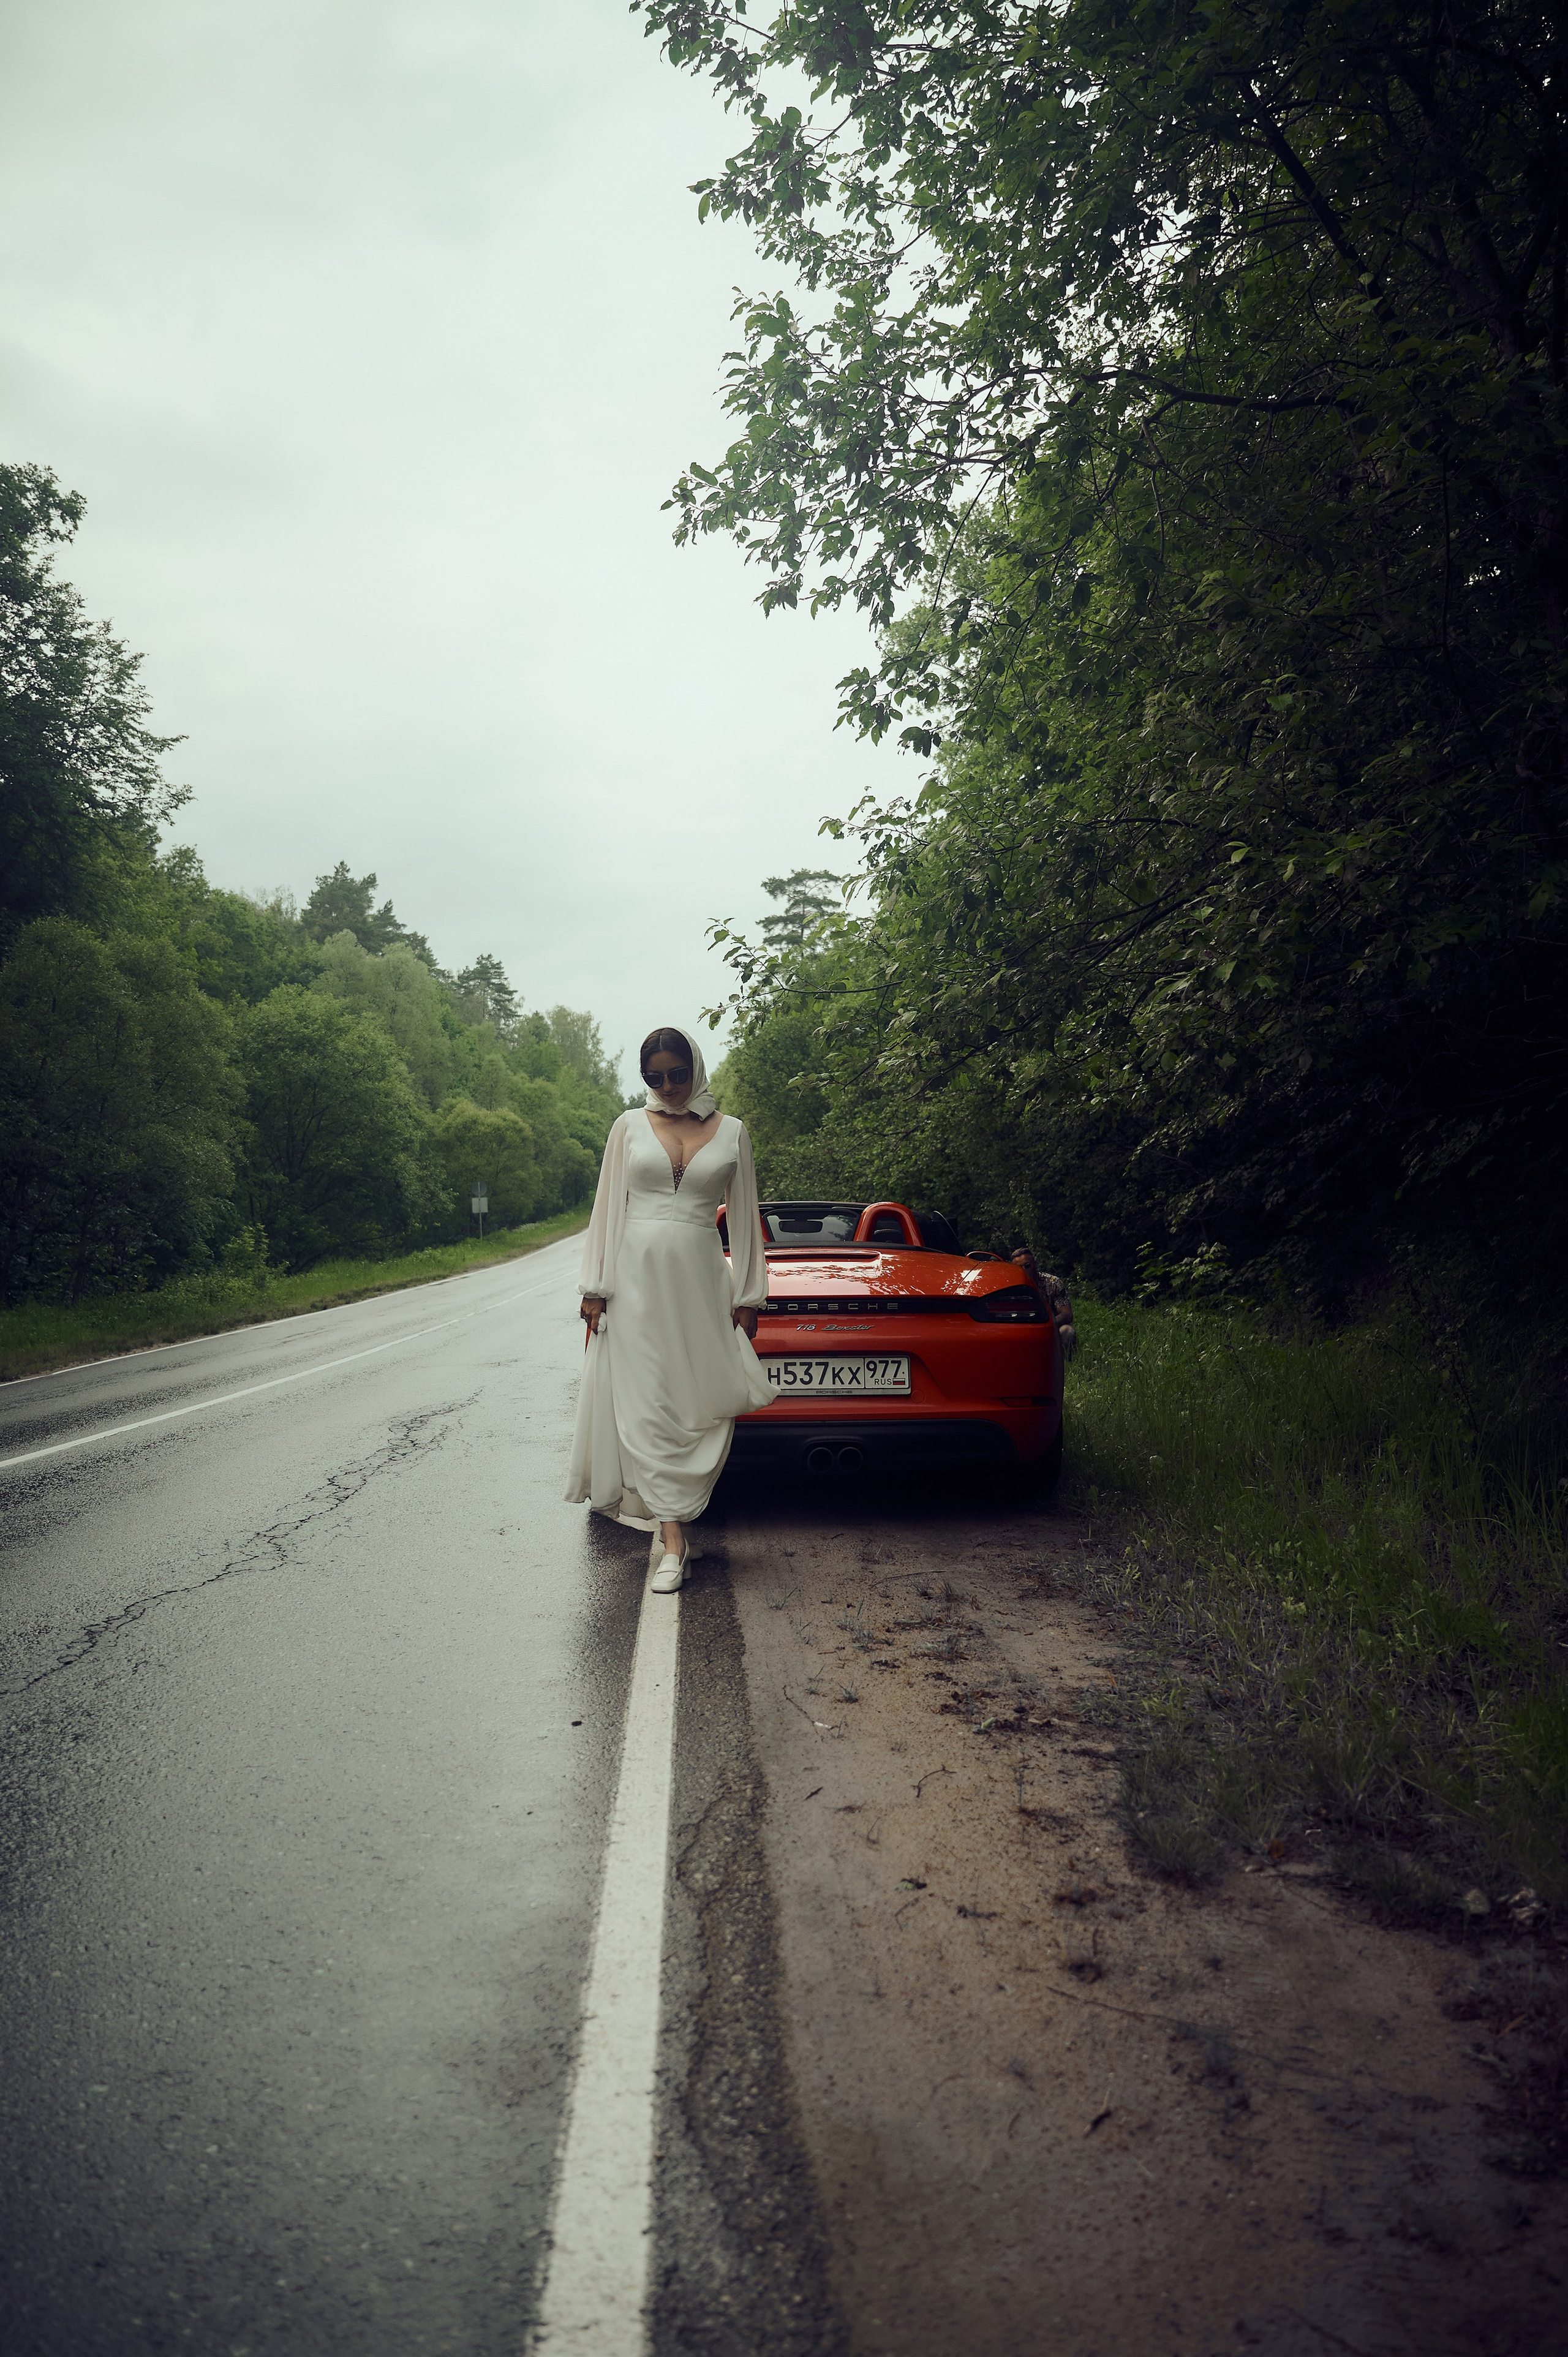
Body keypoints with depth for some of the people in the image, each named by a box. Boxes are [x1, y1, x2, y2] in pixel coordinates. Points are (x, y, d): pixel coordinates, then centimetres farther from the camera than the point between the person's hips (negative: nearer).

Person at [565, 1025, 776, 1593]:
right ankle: (673, 1537, -9)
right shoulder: (630, 1126, 7)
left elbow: (744, 1216, 10)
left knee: (699, 1401, -3)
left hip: (701, 1280, 1)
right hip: (637, 1275, -1)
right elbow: (607, 1207, 7)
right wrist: (595, 1288, 0)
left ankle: (665, 1512, 12)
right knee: (648, 1403, -7)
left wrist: (747, 1296, 6)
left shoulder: (731, 1131, 8)